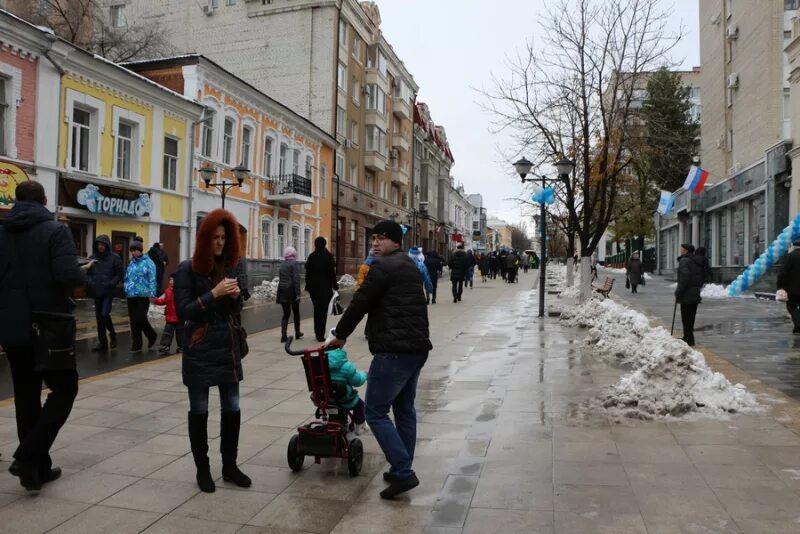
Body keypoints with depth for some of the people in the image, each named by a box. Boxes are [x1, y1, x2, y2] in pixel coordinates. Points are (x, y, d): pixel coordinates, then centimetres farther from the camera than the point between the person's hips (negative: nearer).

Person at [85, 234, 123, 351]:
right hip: (96, 292, 5)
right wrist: (91, 282, -5)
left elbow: (120, 274, -4)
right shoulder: (93, 258, 7)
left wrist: (110, 284, -15)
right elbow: (88, 273, 14)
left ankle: (112, 335, 11)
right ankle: (102, 343, 16)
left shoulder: (114, 258, -4)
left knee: (105, 314, -15)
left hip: (108, 292, -5)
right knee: (99, 318, 7)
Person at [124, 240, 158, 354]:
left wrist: (152, 293, -15)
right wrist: (126, 289, 9)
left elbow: (152, 279, -10)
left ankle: (152, 336, 18)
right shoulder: (131, 263, 13)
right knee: (133, 321, 8)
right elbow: (127, 278, 19)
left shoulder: (148, 262, -5)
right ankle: (136, 345, 16)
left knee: (140, 319, -7)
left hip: (143, 295, -6)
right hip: (131, 295, 6)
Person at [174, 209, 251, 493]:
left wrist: (235, 296, -7)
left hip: (227, 347, 5)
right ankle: (202, 469, 21)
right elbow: (183, 311, -14)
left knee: (232, 409, 8)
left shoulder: (228, 266, 8)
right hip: (199, 351, -5)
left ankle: (229, 465, 23)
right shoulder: (188, 269, -8)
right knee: (199, 411, 8)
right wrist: (213, 294, -23)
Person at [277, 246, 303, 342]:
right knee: (296, 313, 13)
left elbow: (280, 279, 13)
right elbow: (296, 279, -17)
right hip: (291, 291, -5)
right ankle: (297, 333, 26)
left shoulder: (282, 265, 10)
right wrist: (298, 293, -17)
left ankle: (283, 335, -4)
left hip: (282, 292, 5)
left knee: (285, 313, 8)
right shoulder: (294, 263, -9)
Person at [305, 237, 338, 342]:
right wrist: (335, 285, 0)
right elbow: (332, 273, -8)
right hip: (325, 287, -4)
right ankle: (320, 334, -4)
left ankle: (317, 332, 22)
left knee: (317, 309, 17)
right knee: (323, 310, -1)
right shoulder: (328, 256, -8)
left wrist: (308, 286, 13)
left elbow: (307, 273, 6)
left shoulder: (311, 256, 3)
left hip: (314, 287, 4)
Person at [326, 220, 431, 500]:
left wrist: (340, 335, 4)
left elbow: (360, 303, -8)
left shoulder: (383, 266, -10)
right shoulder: (409, 266, 20)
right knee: (404, 409, 16)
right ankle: (403, 470, 23)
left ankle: (403, 472, -7)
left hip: (394, 349, -10)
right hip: (417, 346, 10)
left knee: (376, 412, -4)